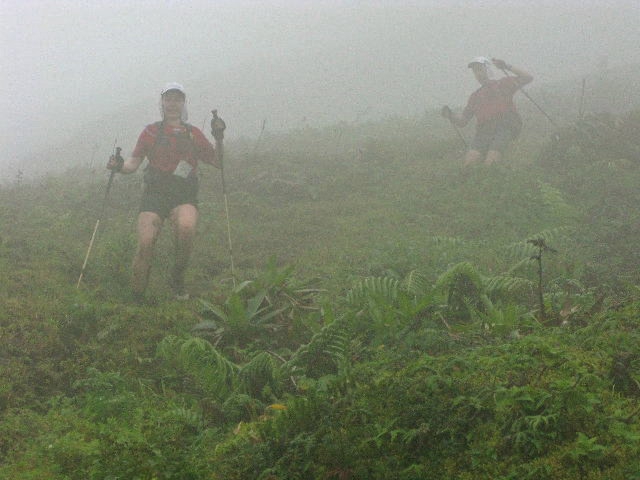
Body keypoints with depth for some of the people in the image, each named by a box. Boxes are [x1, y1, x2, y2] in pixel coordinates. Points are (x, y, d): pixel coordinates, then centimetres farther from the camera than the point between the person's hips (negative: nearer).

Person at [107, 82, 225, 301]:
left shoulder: (193, 134, 16)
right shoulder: (151, 132, 14)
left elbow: (217, 162, 18)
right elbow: (134, 163, 11)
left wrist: (219, 140, 2)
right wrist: (120, 166, -11)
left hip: (184, 196, 0)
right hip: (154, 194, 0)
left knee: (186, 226, -33)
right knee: (145, 242, -19)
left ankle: (177, 278, -12)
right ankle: (137, 297, -7)